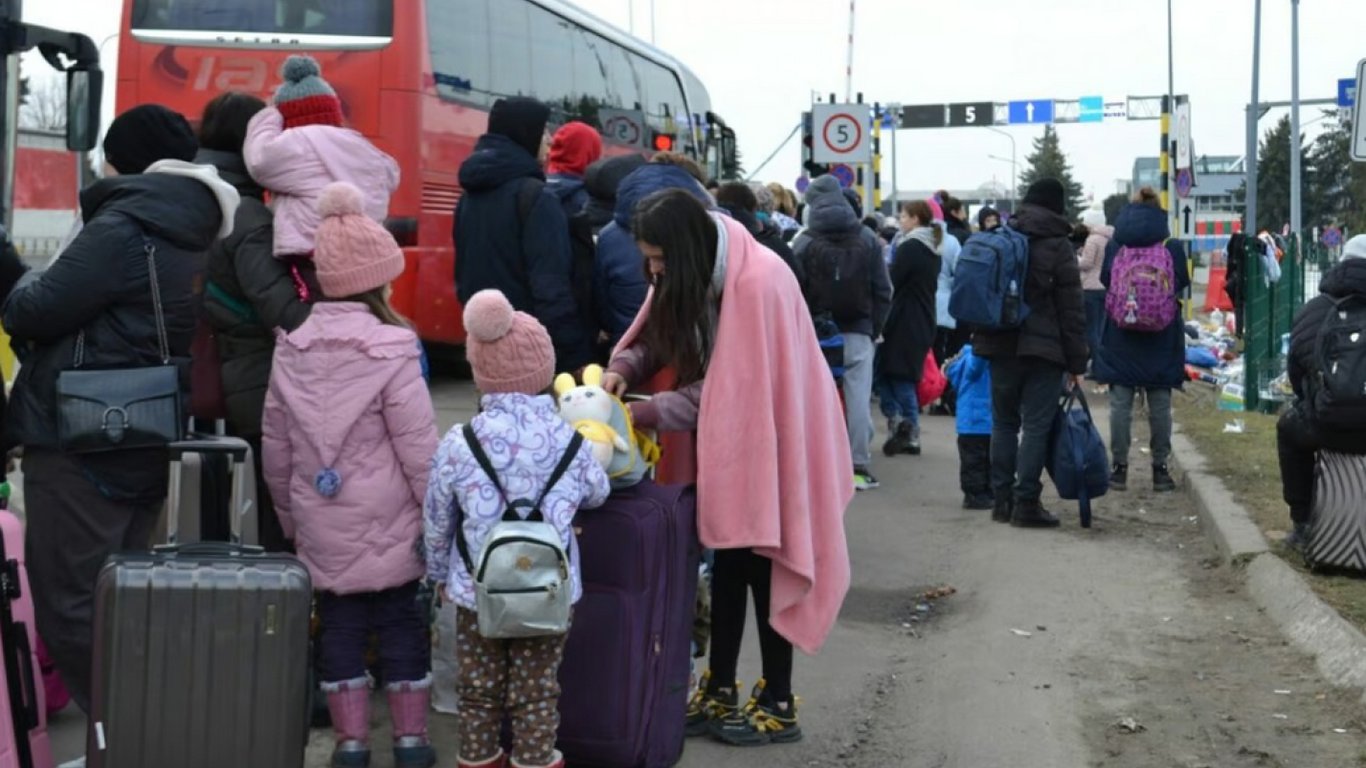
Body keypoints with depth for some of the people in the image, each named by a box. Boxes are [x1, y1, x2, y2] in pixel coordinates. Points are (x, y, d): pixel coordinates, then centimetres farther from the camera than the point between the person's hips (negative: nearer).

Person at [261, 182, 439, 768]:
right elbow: (418, 449, -13)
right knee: (400, 620, 7)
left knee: (338, 622, 10)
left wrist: (289, 514, 19)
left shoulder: (291, 351, 2)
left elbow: (275, 446, 8)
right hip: (386, 524, -4)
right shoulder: (391, 353, -13)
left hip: (320, 525, 4)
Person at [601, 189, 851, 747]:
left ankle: (779, 705, 11)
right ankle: (720, 693, 21)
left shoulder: (757, 282, -28)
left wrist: (645, 414, -24)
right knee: (728, 562, 11)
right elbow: (658, 339, 6)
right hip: (725, 439, 8)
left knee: (763, 566, -1)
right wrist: (624, 368, -16)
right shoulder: (692, 276, -2)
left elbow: (735, 383, -25)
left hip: (767, 440, -7)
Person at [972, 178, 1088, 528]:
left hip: (1000, 345, 5)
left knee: (1004, 423, 12)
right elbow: (1072, 311, -6)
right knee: (1036, 426, -3)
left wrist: (983, 338, 21)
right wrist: (1076, 362, -3)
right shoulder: (1058, 247, -5)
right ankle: (1025, 502, -5)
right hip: (1042, 350, -5)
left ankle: (1002, 499, 13)